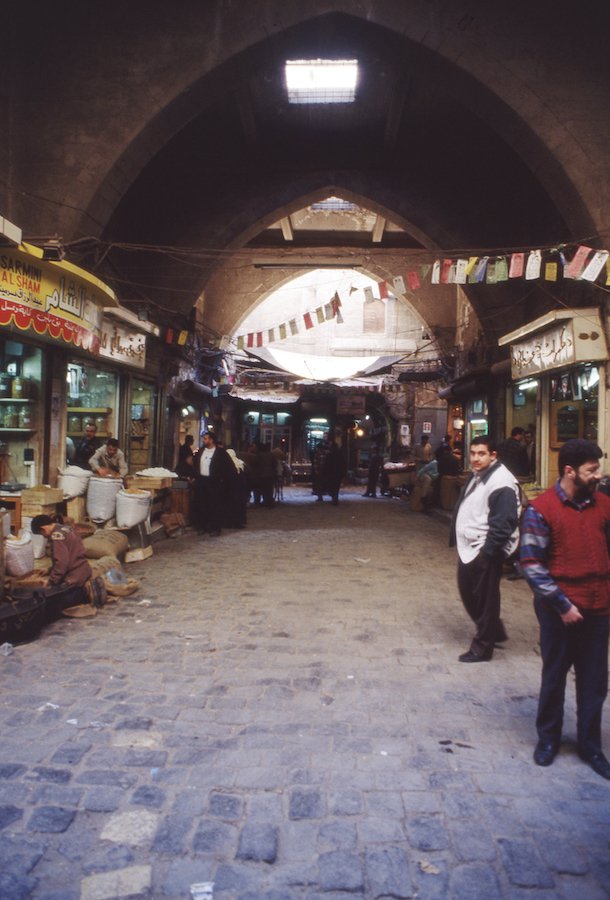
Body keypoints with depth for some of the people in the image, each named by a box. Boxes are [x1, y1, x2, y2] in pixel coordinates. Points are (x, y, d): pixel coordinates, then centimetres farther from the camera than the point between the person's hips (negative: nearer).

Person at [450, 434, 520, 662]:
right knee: (468, 593, 20)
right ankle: (494, 632, 38)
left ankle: (482, 647, 17)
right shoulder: (476, 476, 13)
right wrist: (459, 540, 17)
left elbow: (503, 523, -22)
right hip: (468, 548, 10)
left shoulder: (501, 483, -18)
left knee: (484, 600, 2)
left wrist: (487, 552, -21)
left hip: (485, 552, -10)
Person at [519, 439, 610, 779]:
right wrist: (562, 604, -13)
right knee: (554, 677, 13)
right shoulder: (541, 510, -13)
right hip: (560, 610, -3)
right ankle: (548, 738, 33)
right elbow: (532, 565, -13)